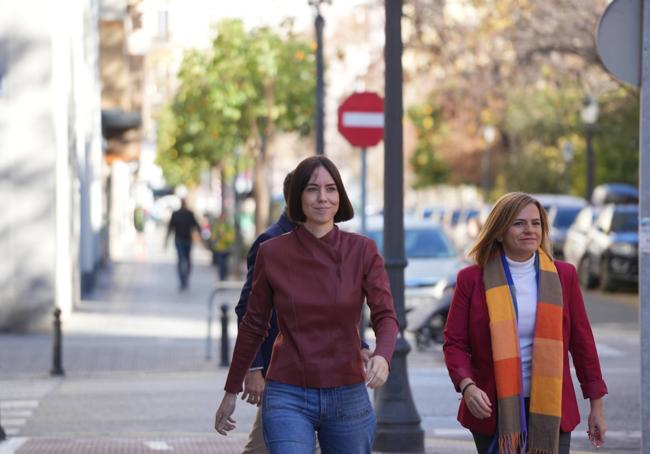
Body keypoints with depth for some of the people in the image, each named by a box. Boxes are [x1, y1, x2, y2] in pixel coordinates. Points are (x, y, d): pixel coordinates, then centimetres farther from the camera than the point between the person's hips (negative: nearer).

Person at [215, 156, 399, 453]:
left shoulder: (362, 250, -2)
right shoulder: (272, 253, -2)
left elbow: (386, 316, -9)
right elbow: (254, 326, 8)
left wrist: (382, 356, -31)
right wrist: (231, 391, 14)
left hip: (348, 397, 2)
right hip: (288, 398, -2)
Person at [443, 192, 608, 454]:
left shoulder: (563, 276, 7)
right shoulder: (472, 279, 1)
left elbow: (581, 341, 10)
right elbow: (454, 342, 0)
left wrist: (597, 405, 10)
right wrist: (467, 386, -18)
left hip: (551, 412, 1)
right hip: (494, 411, -1)